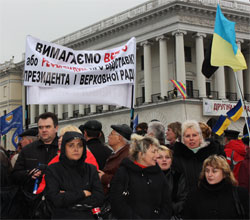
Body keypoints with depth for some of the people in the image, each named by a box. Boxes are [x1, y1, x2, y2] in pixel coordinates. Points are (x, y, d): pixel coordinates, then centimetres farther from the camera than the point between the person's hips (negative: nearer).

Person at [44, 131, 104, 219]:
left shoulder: (91, 169, 2)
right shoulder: (53, 170, -6)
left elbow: (99, 198, -8)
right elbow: (56, 200, -17)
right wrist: (83, 193, -11)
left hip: (86, 215, 2)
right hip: (61, 216, -2)